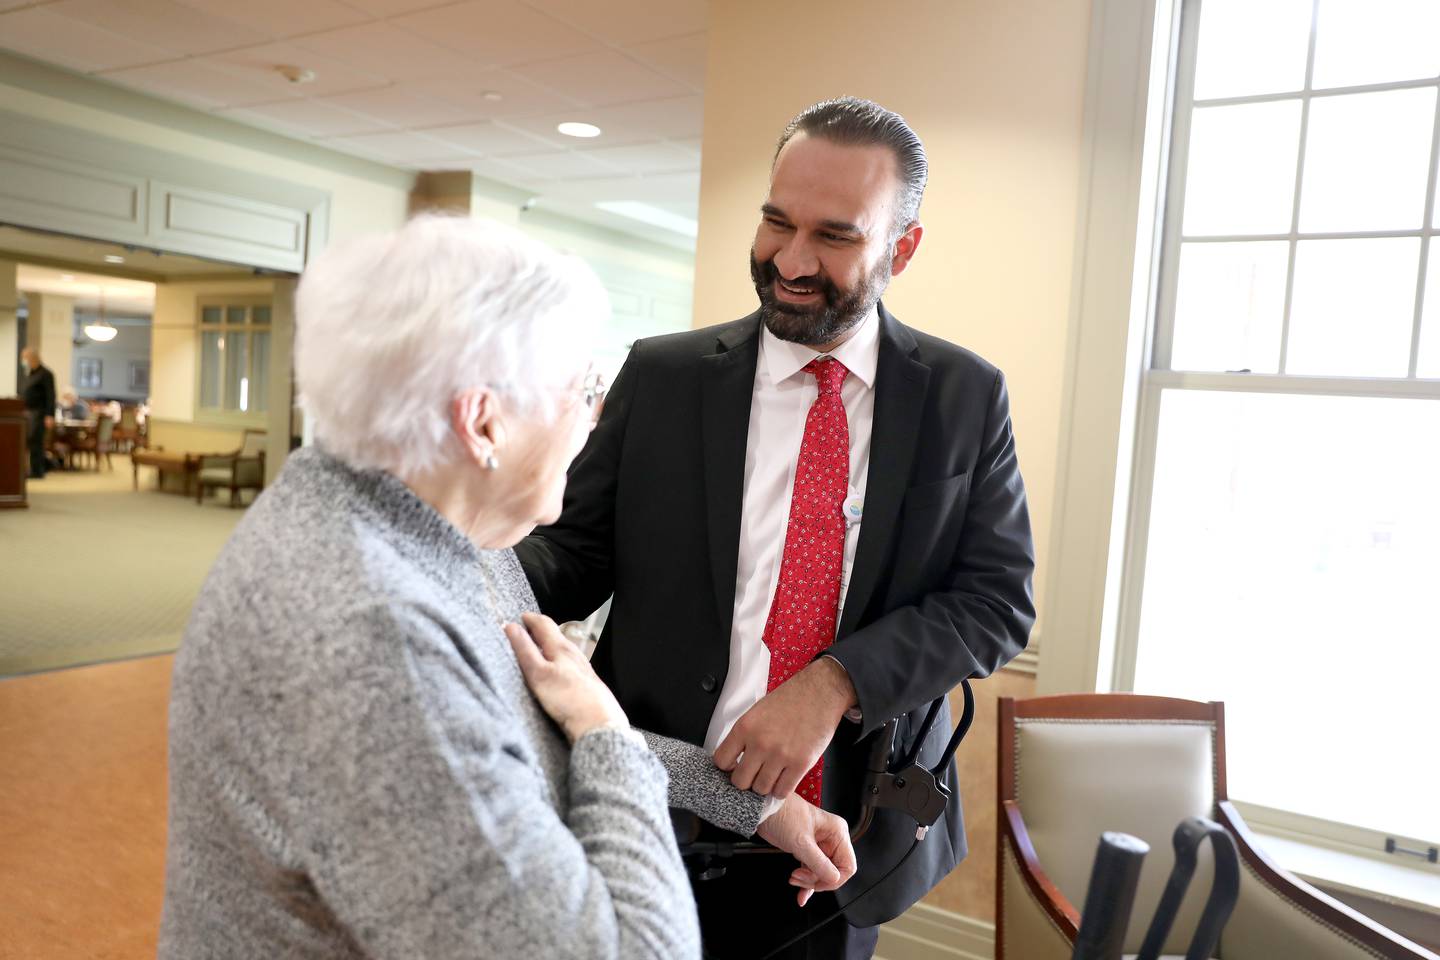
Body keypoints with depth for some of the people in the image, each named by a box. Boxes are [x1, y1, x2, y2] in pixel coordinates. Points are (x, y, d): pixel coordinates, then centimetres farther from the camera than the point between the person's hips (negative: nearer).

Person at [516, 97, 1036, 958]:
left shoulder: (966, 396, -3)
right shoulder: (660, 376, -4)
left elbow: (997, 598, -6)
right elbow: (578, 548, -2)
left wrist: (835, 682, -20)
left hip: (853, 828, 1)